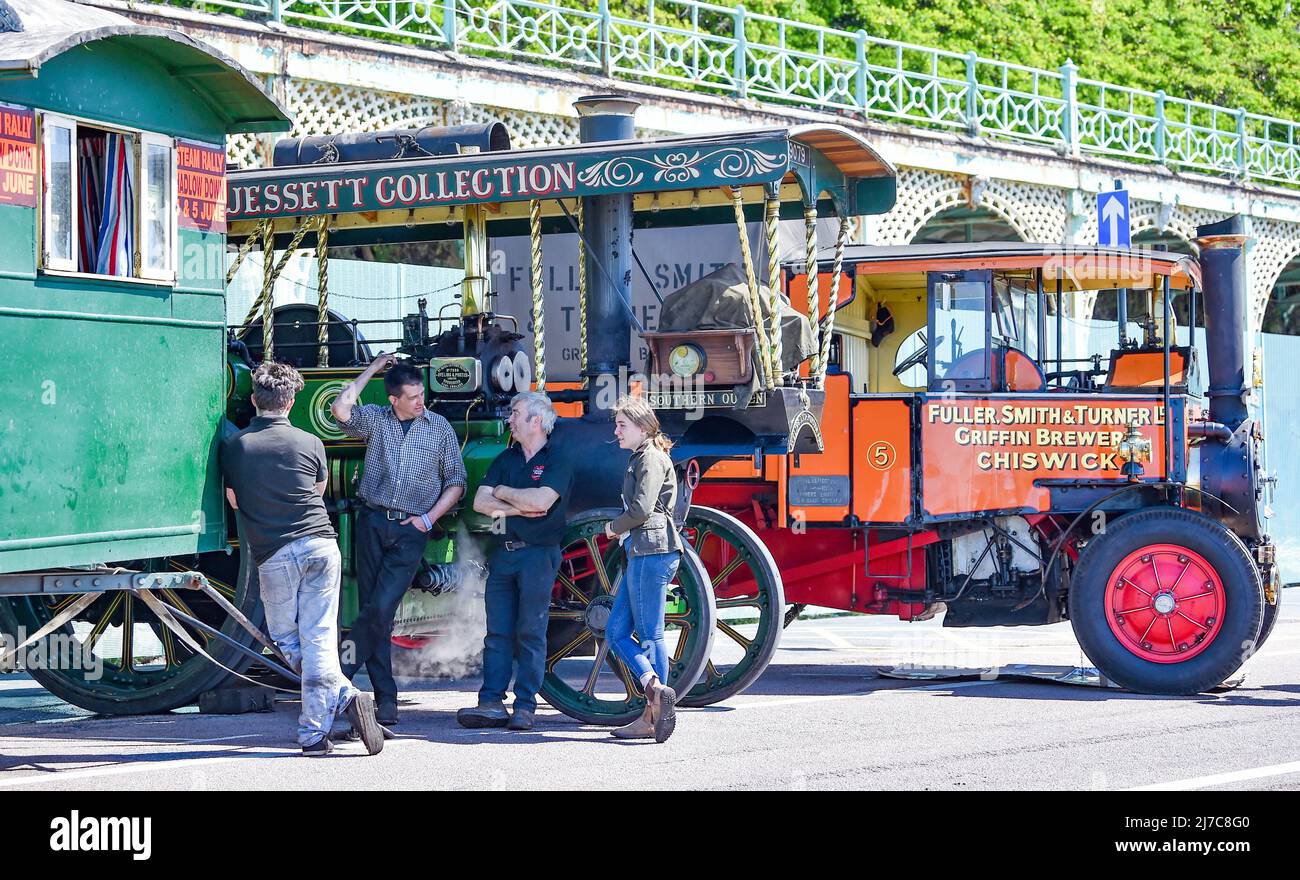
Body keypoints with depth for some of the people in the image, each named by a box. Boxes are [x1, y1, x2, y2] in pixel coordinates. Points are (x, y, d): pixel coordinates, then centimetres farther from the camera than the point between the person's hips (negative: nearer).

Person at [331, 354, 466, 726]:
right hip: (373, 521, 1)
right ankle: (385, 695, 5)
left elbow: (456, 482, 10)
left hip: (412, 529, -1)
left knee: (381, 606, -14)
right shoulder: (375, 419, 6)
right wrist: (373, 368, -4)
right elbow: (340, 409, -14)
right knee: (372, 607, 0)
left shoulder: (440, 427, 7)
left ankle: (342, 671, -1)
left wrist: (428, 518, -2)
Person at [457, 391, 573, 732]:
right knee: (497, 632, 1)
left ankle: (525, 706, -2)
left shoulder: (557, 460, -1)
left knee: (531, 632, -4)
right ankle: (491, 704, -1)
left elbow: (540, 501, -17)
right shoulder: (506, 458, 17)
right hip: (503, 553, 6)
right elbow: (480, 502, 8)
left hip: (538, 554, -6)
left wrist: (502, 492, -2)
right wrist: (518, 508, -6)